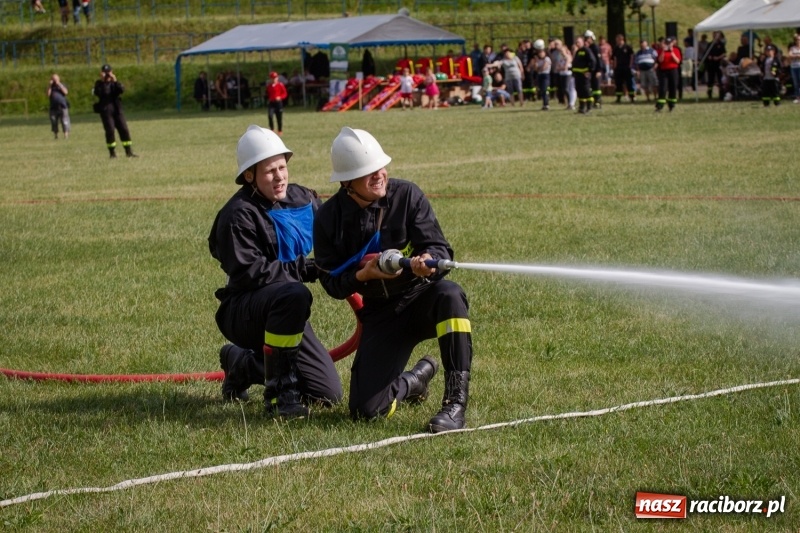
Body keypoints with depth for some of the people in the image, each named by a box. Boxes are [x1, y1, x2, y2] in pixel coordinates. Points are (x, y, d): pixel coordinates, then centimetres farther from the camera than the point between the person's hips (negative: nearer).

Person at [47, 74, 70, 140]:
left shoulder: (62, 85, 11)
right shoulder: (51, 87, 14)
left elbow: (66, 92, -8)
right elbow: (48, 95, -2)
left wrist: (59, 84, -8)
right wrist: (50, 85, -4)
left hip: (62, 107, -2)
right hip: (53, 107, 2)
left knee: (65, 122, -9)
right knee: (54, 122, 1)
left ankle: (66, 135, -11)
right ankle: (56, 135, 8)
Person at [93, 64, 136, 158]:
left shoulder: (114, 83, 12)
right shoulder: (99, 84, 5)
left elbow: (122, 90, -6)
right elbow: (98, 93, -14)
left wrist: (115, 81, -17)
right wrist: (103, 81, -16)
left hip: (117, 109, 3)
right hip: (105, 110, -3)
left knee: (124, 129, 0)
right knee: (110, 130, -8)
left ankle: (128, 151, 5)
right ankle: (112, 153, 1)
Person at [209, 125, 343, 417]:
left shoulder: (303, 199, 4)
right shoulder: (239, 215, -16)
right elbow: (248, 273, -22)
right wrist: (304, 269, -25)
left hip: (285, 312, 7)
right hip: (242, 312, -7)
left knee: (329, 394, 3)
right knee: (293, 295, -40)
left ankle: (242, 363, 25)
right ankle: (278, 392, -25)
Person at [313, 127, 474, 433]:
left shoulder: (406, 195, -8)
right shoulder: (329, 219, -4)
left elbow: (441, 251, -12)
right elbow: (332, 283, -3)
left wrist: (428, 263, -37)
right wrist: (363, 275, -24)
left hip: (421, 299, -1)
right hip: (379, 316, 1)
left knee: (449, 295, -39)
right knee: (365, 410, -12)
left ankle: (456, 403, -34)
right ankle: (415, 380, 25)